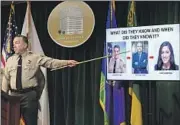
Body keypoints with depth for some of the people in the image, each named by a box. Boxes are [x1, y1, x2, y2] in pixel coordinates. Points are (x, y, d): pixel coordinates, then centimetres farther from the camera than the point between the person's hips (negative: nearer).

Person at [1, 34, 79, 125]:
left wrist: (67, 62, -26)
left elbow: (51, 62, -13)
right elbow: (6, 79, 12)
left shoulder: (35, 57, -1)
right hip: (14, 95, 4)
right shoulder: (10, 60, 10)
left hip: (29, 95, -4)